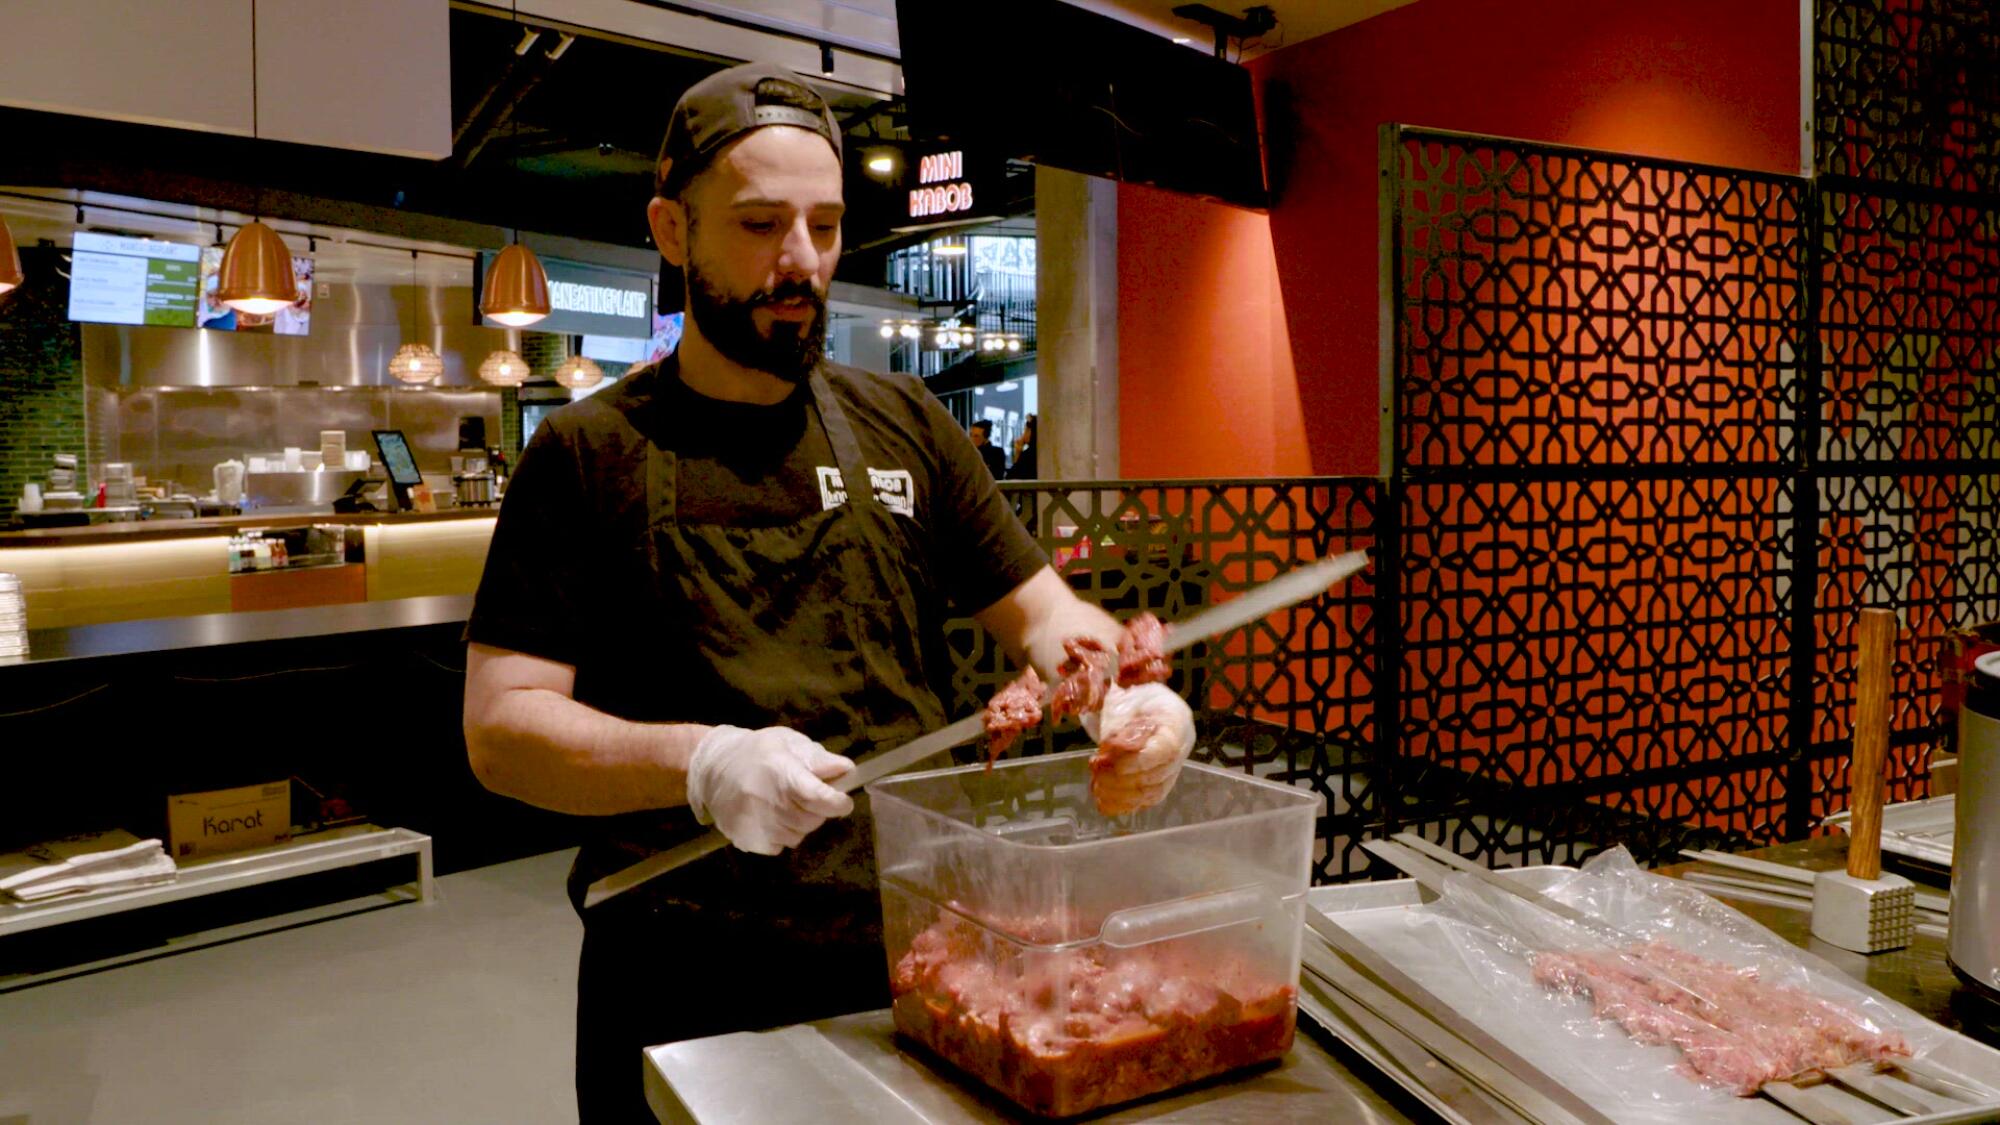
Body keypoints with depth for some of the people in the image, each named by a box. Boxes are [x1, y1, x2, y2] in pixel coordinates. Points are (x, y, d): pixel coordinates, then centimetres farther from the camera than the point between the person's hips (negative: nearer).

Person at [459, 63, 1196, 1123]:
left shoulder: (905, 426, 7)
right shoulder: (588, 455, -3)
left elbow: (1041, 611, 9)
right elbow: (501, 727, -7)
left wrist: (1133, 694, -12)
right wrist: (699, 761, -25)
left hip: (914, 957, 3)